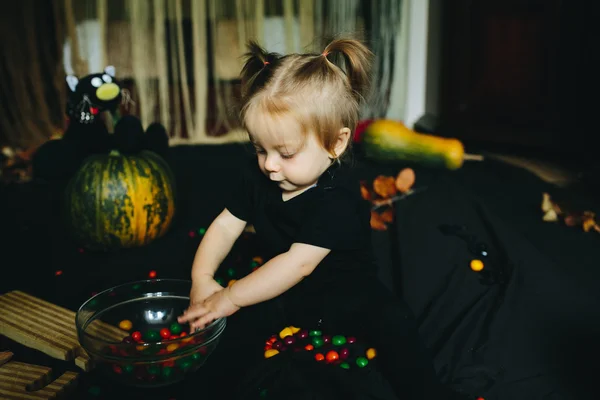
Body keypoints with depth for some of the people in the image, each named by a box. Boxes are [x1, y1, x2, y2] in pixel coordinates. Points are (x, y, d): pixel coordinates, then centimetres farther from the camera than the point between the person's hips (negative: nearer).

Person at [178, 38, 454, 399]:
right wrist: (202, 278, -17)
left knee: (392, 322, -25)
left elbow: (299, 263, -32)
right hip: (284, 295, 6)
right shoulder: (260, 177, -7)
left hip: (344, 299, -6)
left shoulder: (337, 198, -28)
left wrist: (231, 297, -29)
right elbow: (226, 225, -3)